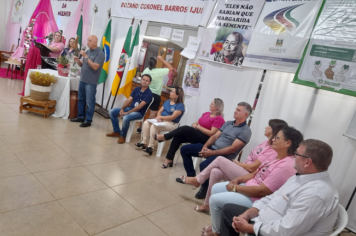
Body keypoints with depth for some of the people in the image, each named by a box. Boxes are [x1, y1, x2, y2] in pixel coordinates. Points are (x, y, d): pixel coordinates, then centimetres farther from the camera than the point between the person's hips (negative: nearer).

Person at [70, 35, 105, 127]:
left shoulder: (100, 53, -9)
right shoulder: (87, 51, 12)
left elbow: (95, 67, -20)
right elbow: (83, 65, 18)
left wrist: (86, 56, -19)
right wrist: (78, 61, -2)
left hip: (91, 82, -7)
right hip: (82, 80, 8)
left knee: (89, 102, -1)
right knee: (81, 99, 15)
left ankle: (88, 120, 7)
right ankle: (80, 117, 28)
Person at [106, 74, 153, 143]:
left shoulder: (149, 93, -15)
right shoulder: (136, 89, 6)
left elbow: (140, 106, -21)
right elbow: (128, 100, 4)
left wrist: (127, 112, -22)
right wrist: (122, 109, -12)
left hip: (139, 112, -7)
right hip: (130, 107, 7)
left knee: (126, 118, -35)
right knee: (112, 112, -1)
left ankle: (123, 136, -10)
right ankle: (117, 132, 10)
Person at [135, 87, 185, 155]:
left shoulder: (180, 105, -12)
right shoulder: (167, 101, 13)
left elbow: (172, 117, -19)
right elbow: (160, 111, 11)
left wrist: (160, 117, -14)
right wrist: (158, 117, -11)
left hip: (171, 123, -8)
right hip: (161, 120, 8)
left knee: (154, 126, -30)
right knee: (146, 122, -10)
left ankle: (150, 147, -22)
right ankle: (144, 142, -7)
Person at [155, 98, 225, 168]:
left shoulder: (219, 119, -8)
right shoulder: (206, 114, 16)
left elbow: (211, 133, -16)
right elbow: (196, 123, 21)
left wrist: (198, 127, -10)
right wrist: (194, 125, -4)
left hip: (205, 140, -7)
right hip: (196, 135, 7)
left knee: (186, 128, -25)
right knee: (178, 138, -18)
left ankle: (164, 137, -11)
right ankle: (169, 160, -17)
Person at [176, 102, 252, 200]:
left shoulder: (245, 130, -11)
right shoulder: (228, 123, 13)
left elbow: (232, 149, -19)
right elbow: (215, 136, 10)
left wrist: (212, 153, -20)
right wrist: (205, 146, -9)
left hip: (224, 155, -8)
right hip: (211, 147, 8)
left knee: (204, 165, -36)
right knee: (184, 149, 4)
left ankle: (205, 187, -6)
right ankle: (191, 176, 15)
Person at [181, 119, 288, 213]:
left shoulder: (274, 150, -18)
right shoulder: (266, 143, 10)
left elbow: (252, 167, -18)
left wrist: (237, 163, -3)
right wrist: (239, 164, -1)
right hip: (243, 170, 8)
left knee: (220, 159, -10)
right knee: (215, 172, -9)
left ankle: (197, 180, 9)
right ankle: (207, 204, 4)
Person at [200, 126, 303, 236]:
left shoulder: (286, 166, -26)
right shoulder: (278, 158, 7)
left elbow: (261, 191, -28)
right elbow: (256, 173, 13)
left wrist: (235, 188, -18)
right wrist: (238, 179, -3)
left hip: (255, 200, -10)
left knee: (214, 199, -10)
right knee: (216, 188, 10)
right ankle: (217, 227, 23)